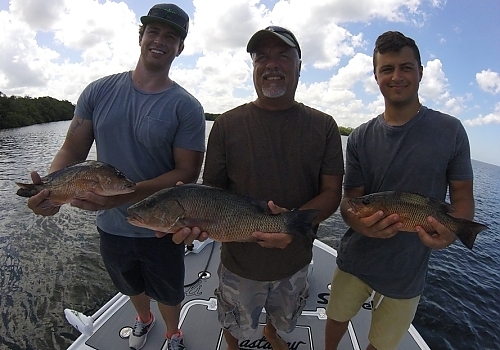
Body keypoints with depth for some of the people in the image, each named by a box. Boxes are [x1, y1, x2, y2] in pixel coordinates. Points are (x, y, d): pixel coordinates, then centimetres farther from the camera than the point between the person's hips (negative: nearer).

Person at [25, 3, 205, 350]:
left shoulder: (186, 107, -16)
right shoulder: (100, 91, -5)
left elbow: (187, 173, -20)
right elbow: (73, 148, -3)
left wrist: (123, 195, -31)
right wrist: (50, 187, -23)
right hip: (111, 225, 4)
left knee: (168, 293, 22)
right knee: (132, 286, 31)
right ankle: (143, 320, 65)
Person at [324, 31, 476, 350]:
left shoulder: (450, 130, -7)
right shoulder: (361, 137, -4)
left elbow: (463, 196, -3)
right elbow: (350, 198, -4)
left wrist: (451, 231, -25)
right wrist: (357, 221, -28)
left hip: (408, 271, -1)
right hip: (354, 261, 2)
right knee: (337, 319, 24)